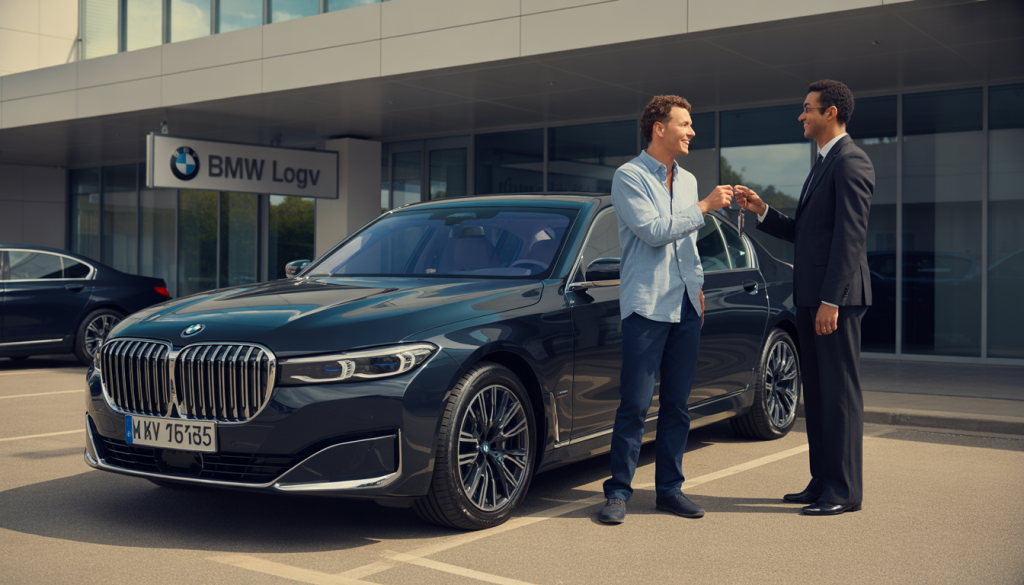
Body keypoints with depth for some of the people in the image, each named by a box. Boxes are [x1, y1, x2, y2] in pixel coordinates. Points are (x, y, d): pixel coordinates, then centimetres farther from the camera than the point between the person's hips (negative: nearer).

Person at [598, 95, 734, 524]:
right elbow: (654, 231, -16)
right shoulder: (629, 176, -4)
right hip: (646, 306, -7)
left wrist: (698, 286, 18)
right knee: (635, 405, -6)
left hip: (685, 308, 7)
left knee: (677, 404, 8)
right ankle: (619, 491, 3)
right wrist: (705, 207, -12)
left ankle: (669, 488, 16)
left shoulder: (687, 180, 19)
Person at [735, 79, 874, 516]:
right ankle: (822, 482, 21)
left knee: (840, 392, -4)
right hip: (810, 298, 10)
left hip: (837, 298, -10)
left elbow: (850, 237, -18)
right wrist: (761, 210, 8)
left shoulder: (850, 163, -11)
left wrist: (831, 300, -22)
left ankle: (845, 490, 3)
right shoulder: (823, 165, 21)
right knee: (816, 393, 13)